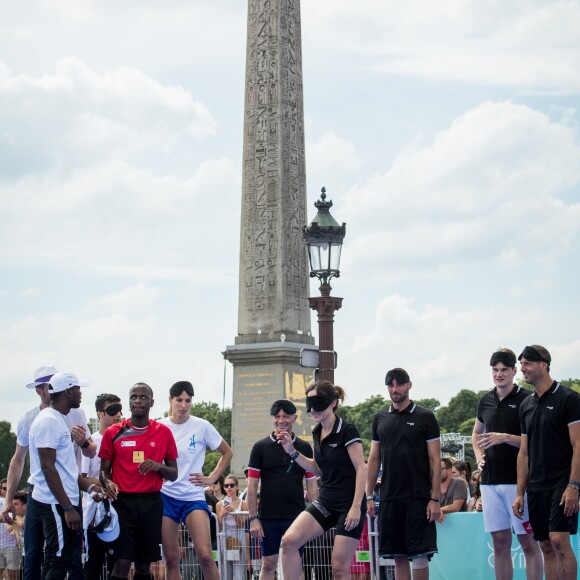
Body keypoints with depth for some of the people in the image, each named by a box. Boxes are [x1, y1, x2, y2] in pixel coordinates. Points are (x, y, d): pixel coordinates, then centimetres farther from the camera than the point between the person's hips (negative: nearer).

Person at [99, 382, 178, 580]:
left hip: (151, 503, 2)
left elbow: (174, 474, 9)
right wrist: (108, 483, -14)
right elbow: (104, 470, 8)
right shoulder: (113, 433, 3)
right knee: (122, 563, -9)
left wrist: (158, 466, -12)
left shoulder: (163, 433, 5)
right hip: (123, 502, -2)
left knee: (144, 564, 8)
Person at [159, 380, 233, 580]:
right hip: (165, 496, 1)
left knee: (205, 555, -15)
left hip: (193, 497, -1)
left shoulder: (202, 426, -1)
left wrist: (212, 478, 2)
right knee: (171, 558, 3)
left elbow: (227, 453, 10)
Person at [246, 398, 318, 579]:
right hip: (268, 517, -1)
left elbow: (312, 485, 8)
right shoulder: (260, 447, 2)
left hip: (296, 517, 1)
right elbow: (252, 485, 1)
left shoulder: (304, 448, 6)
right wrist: (253, 518, -6)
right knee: (268, 564, 4)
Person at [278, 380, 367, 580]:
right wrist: (292, 452, 7)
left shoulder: (346, 431, -13)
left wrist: (356, 507, -20)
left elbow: (361, 469, -14)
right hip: (325, 502, 7)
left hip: (349, 505, -7)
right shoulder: (317, 433, 8)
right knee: (289, 541, -12)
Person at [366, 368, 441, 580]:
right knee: (398, 556, 6)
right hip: (389, 497, 4)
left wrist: (435, 498, -9)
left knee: (419, 554, -6)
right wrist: (369, 496, 9)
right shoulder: (380, 419, 12)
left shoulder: (425, 417, 1)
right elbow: (374, 459, 15)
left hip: (418, 497, -4)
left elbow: (435, 460, -2)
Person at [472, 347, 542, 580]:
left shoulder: (526, 399, -5)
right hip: (490, 480, 5)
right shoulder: (485, 401, 13)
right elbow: (476, 433, 27)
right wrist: (479, 456, 10)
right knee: (500, 543, 8)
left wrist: (504, 438, -20)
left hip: (518, 480, -5)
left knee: (527, 541, -2)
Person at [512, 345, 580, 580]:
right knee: (546, 546, 6)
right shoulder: (526, 405, 14)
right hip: (536, 487, 6)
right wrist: (520, 493, 12)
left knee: (559, 540, -16)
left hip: (561, 483, -6)